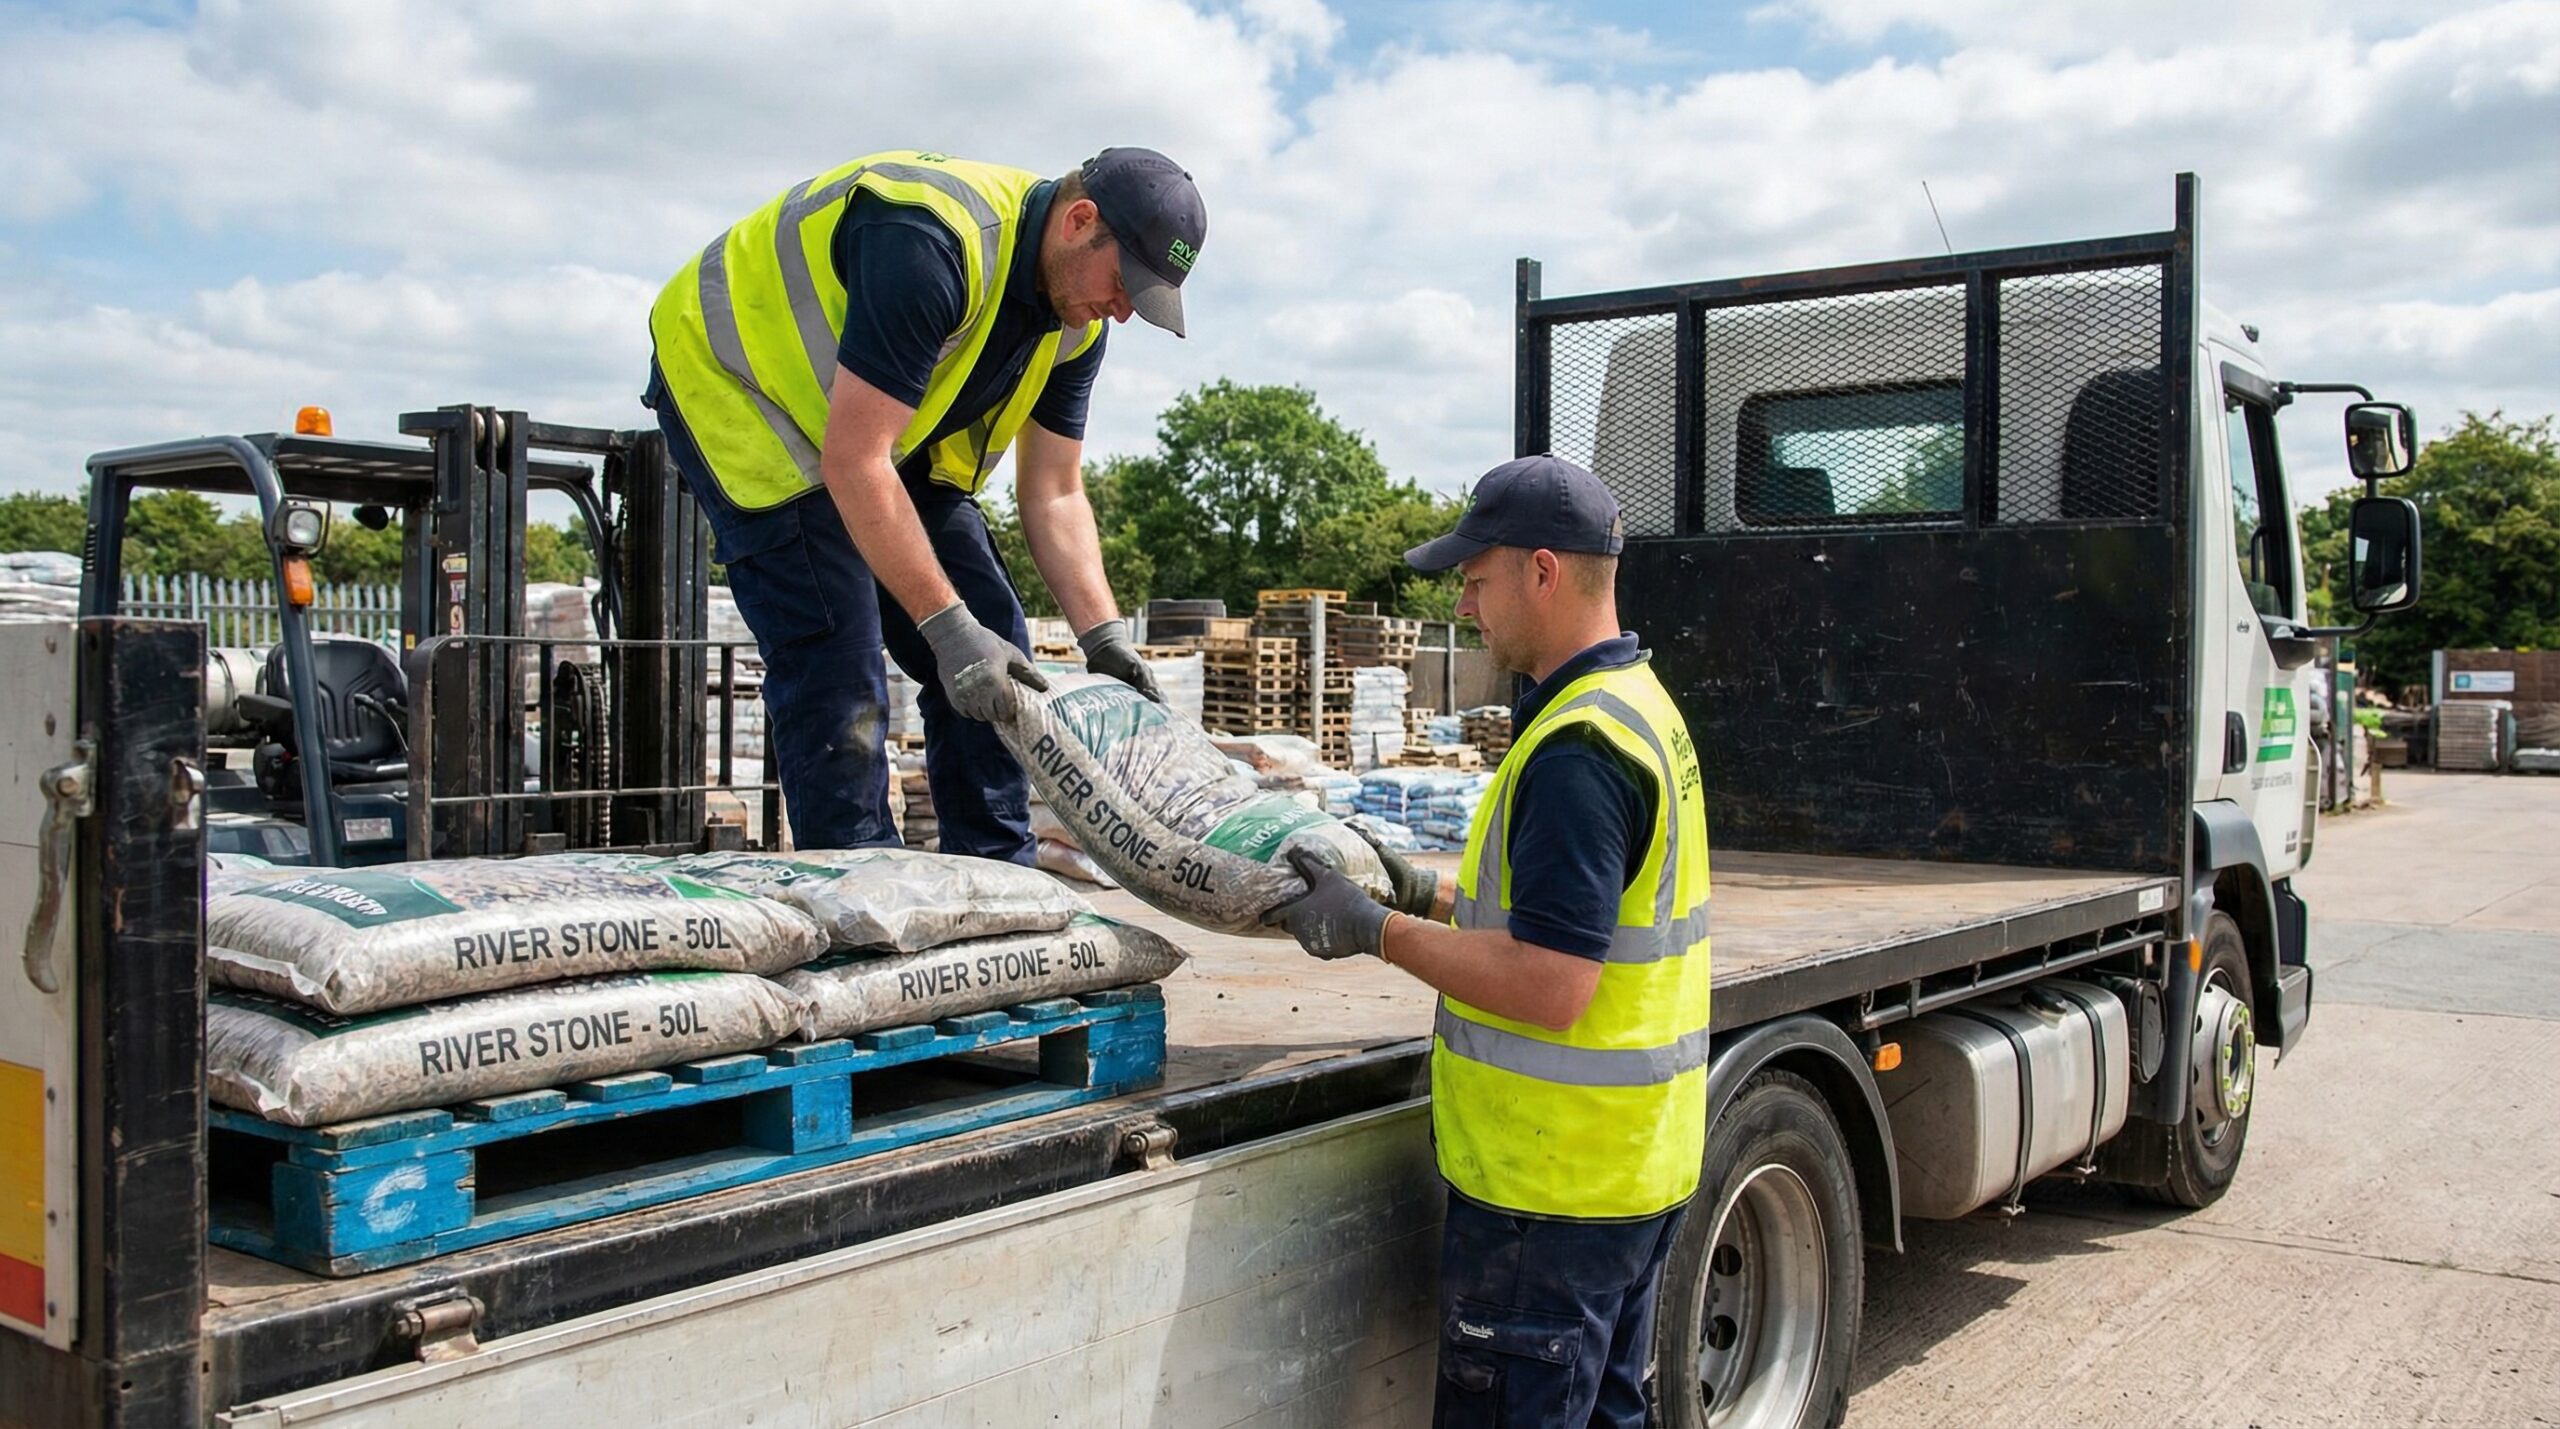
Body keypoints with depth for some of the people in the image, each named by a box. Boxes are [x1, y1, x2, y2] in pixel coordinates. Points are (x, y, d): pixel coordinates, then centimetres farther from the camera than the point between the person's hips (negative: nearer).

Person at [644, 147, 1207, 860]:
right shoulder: (930, 243, -35)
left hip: (883, 429, 8)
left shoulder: (1078, 318, -7)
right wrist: (948, 627, -34)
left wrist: (1105, 636, -14)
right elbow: (852, 462, -36)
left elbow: (1054, 494, -2)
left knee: (995, 652, 2)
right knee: (838, 667, -19)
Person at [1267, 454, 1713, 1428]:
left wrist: (1376, 931, -18)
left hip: (1550, 1185, -10)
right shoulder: (1641, 702, 10)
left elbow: (1549, 988, -27)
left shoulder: (1576, 748, -23)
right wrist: (1429, 895, 11)